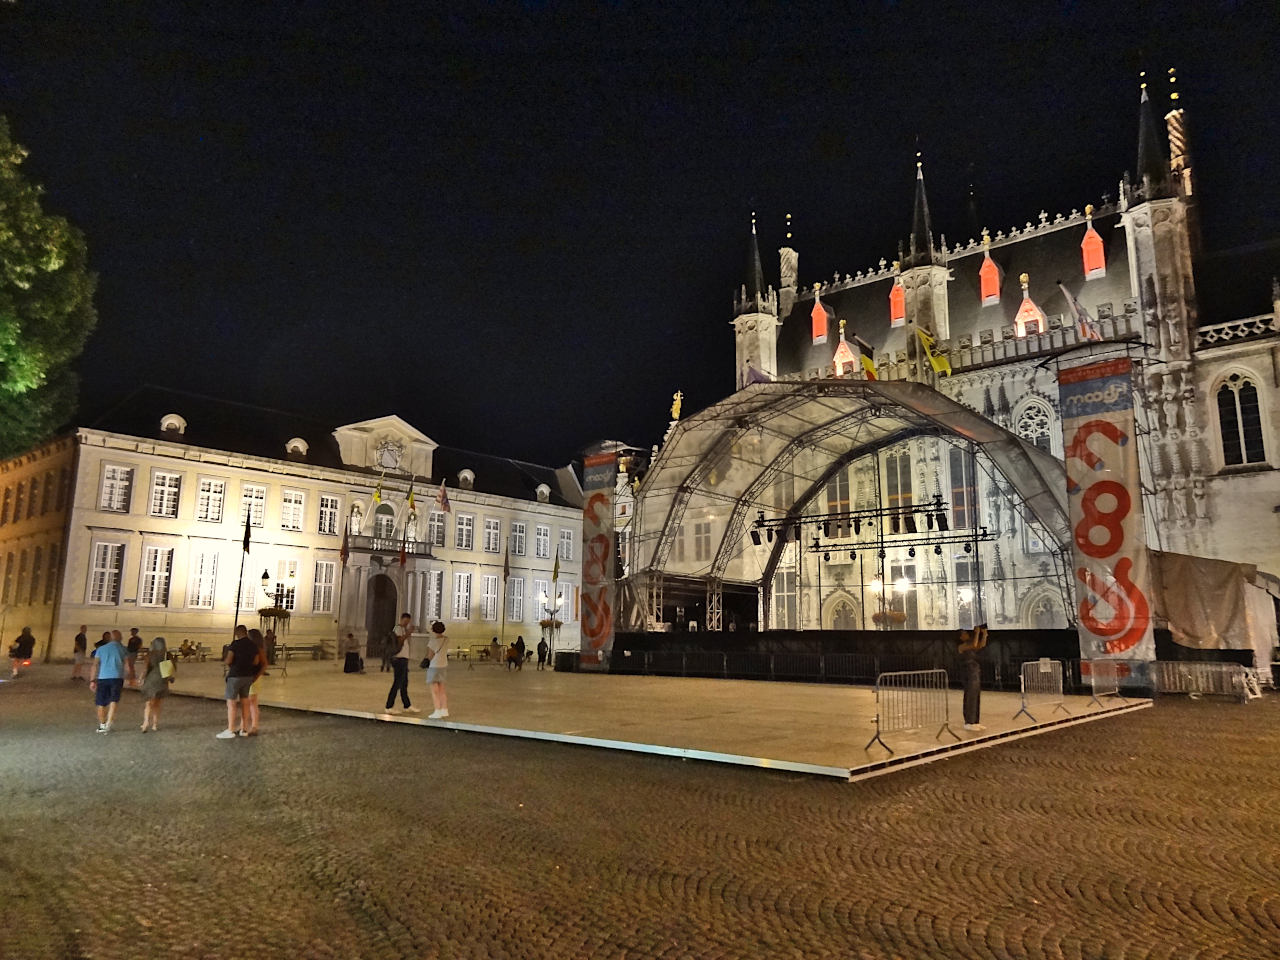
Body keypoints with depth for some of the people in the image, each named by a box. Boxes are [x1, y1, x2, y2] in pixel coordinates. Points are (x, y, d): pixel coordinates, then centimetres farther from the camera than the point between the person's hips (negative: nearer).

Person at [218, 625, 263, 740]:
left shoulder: (235, 644, -13)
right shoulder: (253, 645, 5)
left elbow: (228, 661, -14)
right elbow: (256, 662, 9)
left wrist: (224, 660, 7)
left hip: (235, 676, -6)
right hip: (248, 676, 6)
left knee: (231, 703, -2)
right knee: (245, 702, 11)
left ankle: (230, 731, -3)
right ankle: (244, 729, 16)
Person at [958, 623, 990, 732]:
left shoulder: (970, 647, 15)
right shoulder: (961, 647, -11)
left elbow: (982, 645, 11)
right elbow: (974, 645, -24)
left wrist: (984, 633, 3)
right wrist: (977, 632, -15)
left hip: (977, 674, 9)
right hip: (970, 675, -9)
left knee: (976, 699, 11)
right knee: (970, 699, -4)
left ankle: (974, 722, 16)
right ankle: (968, 723, 3)